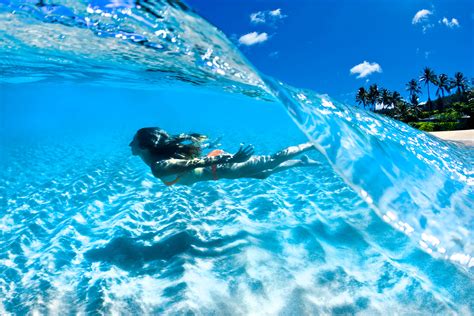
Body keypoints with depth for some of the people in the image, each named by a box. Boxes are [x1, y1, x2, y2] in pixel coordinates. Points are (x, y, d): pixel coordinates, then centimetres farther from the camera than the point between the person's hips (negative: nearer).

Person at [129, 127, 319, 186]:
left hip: (220, 168, -8)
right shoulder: (163, 151, 5)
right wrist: (206, 145, 36)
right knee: (263, 174, 22)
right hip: (216, 159, 8)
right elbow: (192, 142, 20)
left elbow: (196, 163, -34)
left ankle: (315, 145, 13)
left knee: (271, 161, 2)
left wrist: (231, 158, -41)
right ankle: (302, 162, 33)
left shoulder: (159, 167, -22)